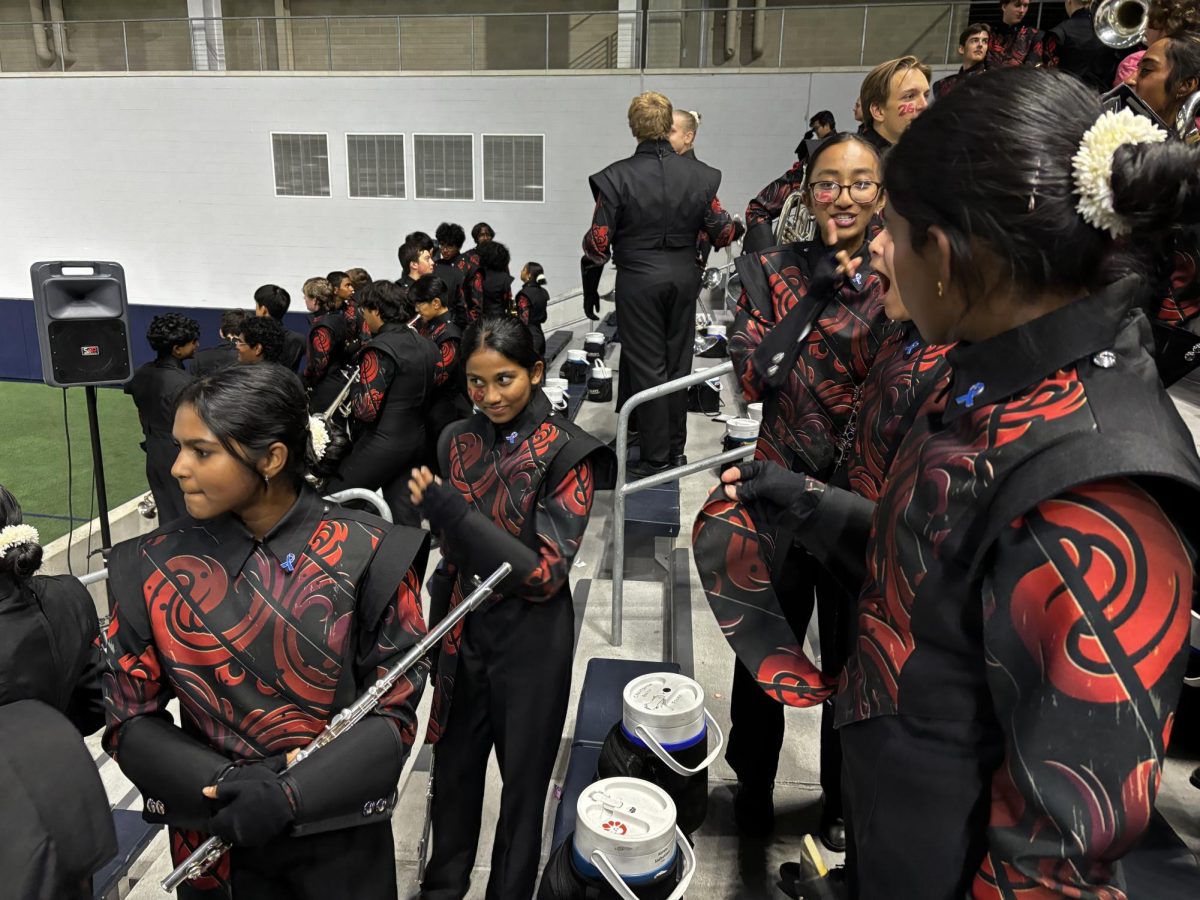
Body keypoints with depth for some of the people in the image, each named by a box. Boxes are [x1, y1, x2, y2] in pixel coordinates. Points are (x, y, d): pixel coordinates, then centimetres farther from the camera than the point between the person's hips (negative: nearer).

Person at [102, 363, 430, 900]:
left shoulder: (367, 557, -16)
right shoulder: (153, 569, -8)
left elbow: (395, 709, -11)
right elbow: (129, 715, -2)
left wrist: (290, 795, -21)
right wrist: (220, 783, -16)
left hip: (340, 832, -1)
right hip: (212, 839, 2)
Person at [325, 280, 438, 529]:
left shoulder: (379, 350, -18)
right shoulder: (427, 345, 5)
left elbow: (366, 410, -19)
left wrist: (354, 388, -1)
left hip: (384, 442, -8)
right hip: (417, 440, 8)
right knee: (404, 513, 12)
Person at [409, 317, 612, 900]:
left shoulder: (569, 453, -15)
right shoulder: (457, 442, 0)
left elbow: (546, 573, -21)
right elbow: (454, 554, 10)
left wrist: (453, 514, -25)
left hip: (532, 638, -4)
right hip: (465, 630, 5)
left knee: (523, 777, 14)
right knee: (453, 767, 19)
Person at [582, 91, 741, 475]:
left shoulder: (617, 177, -11)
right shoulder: (700, 174, -3)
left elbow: (598, 242, -10)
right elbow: (722, 233, 3)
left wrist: (590, 288, 3)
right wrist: (732, 225, 26)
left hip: (638, 281, -3)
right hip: (684, 276, 3)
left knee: (647, 366, 5)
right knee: (678, 361, 15)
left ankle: (656, 456, 10)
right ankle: (675, 447, 27)